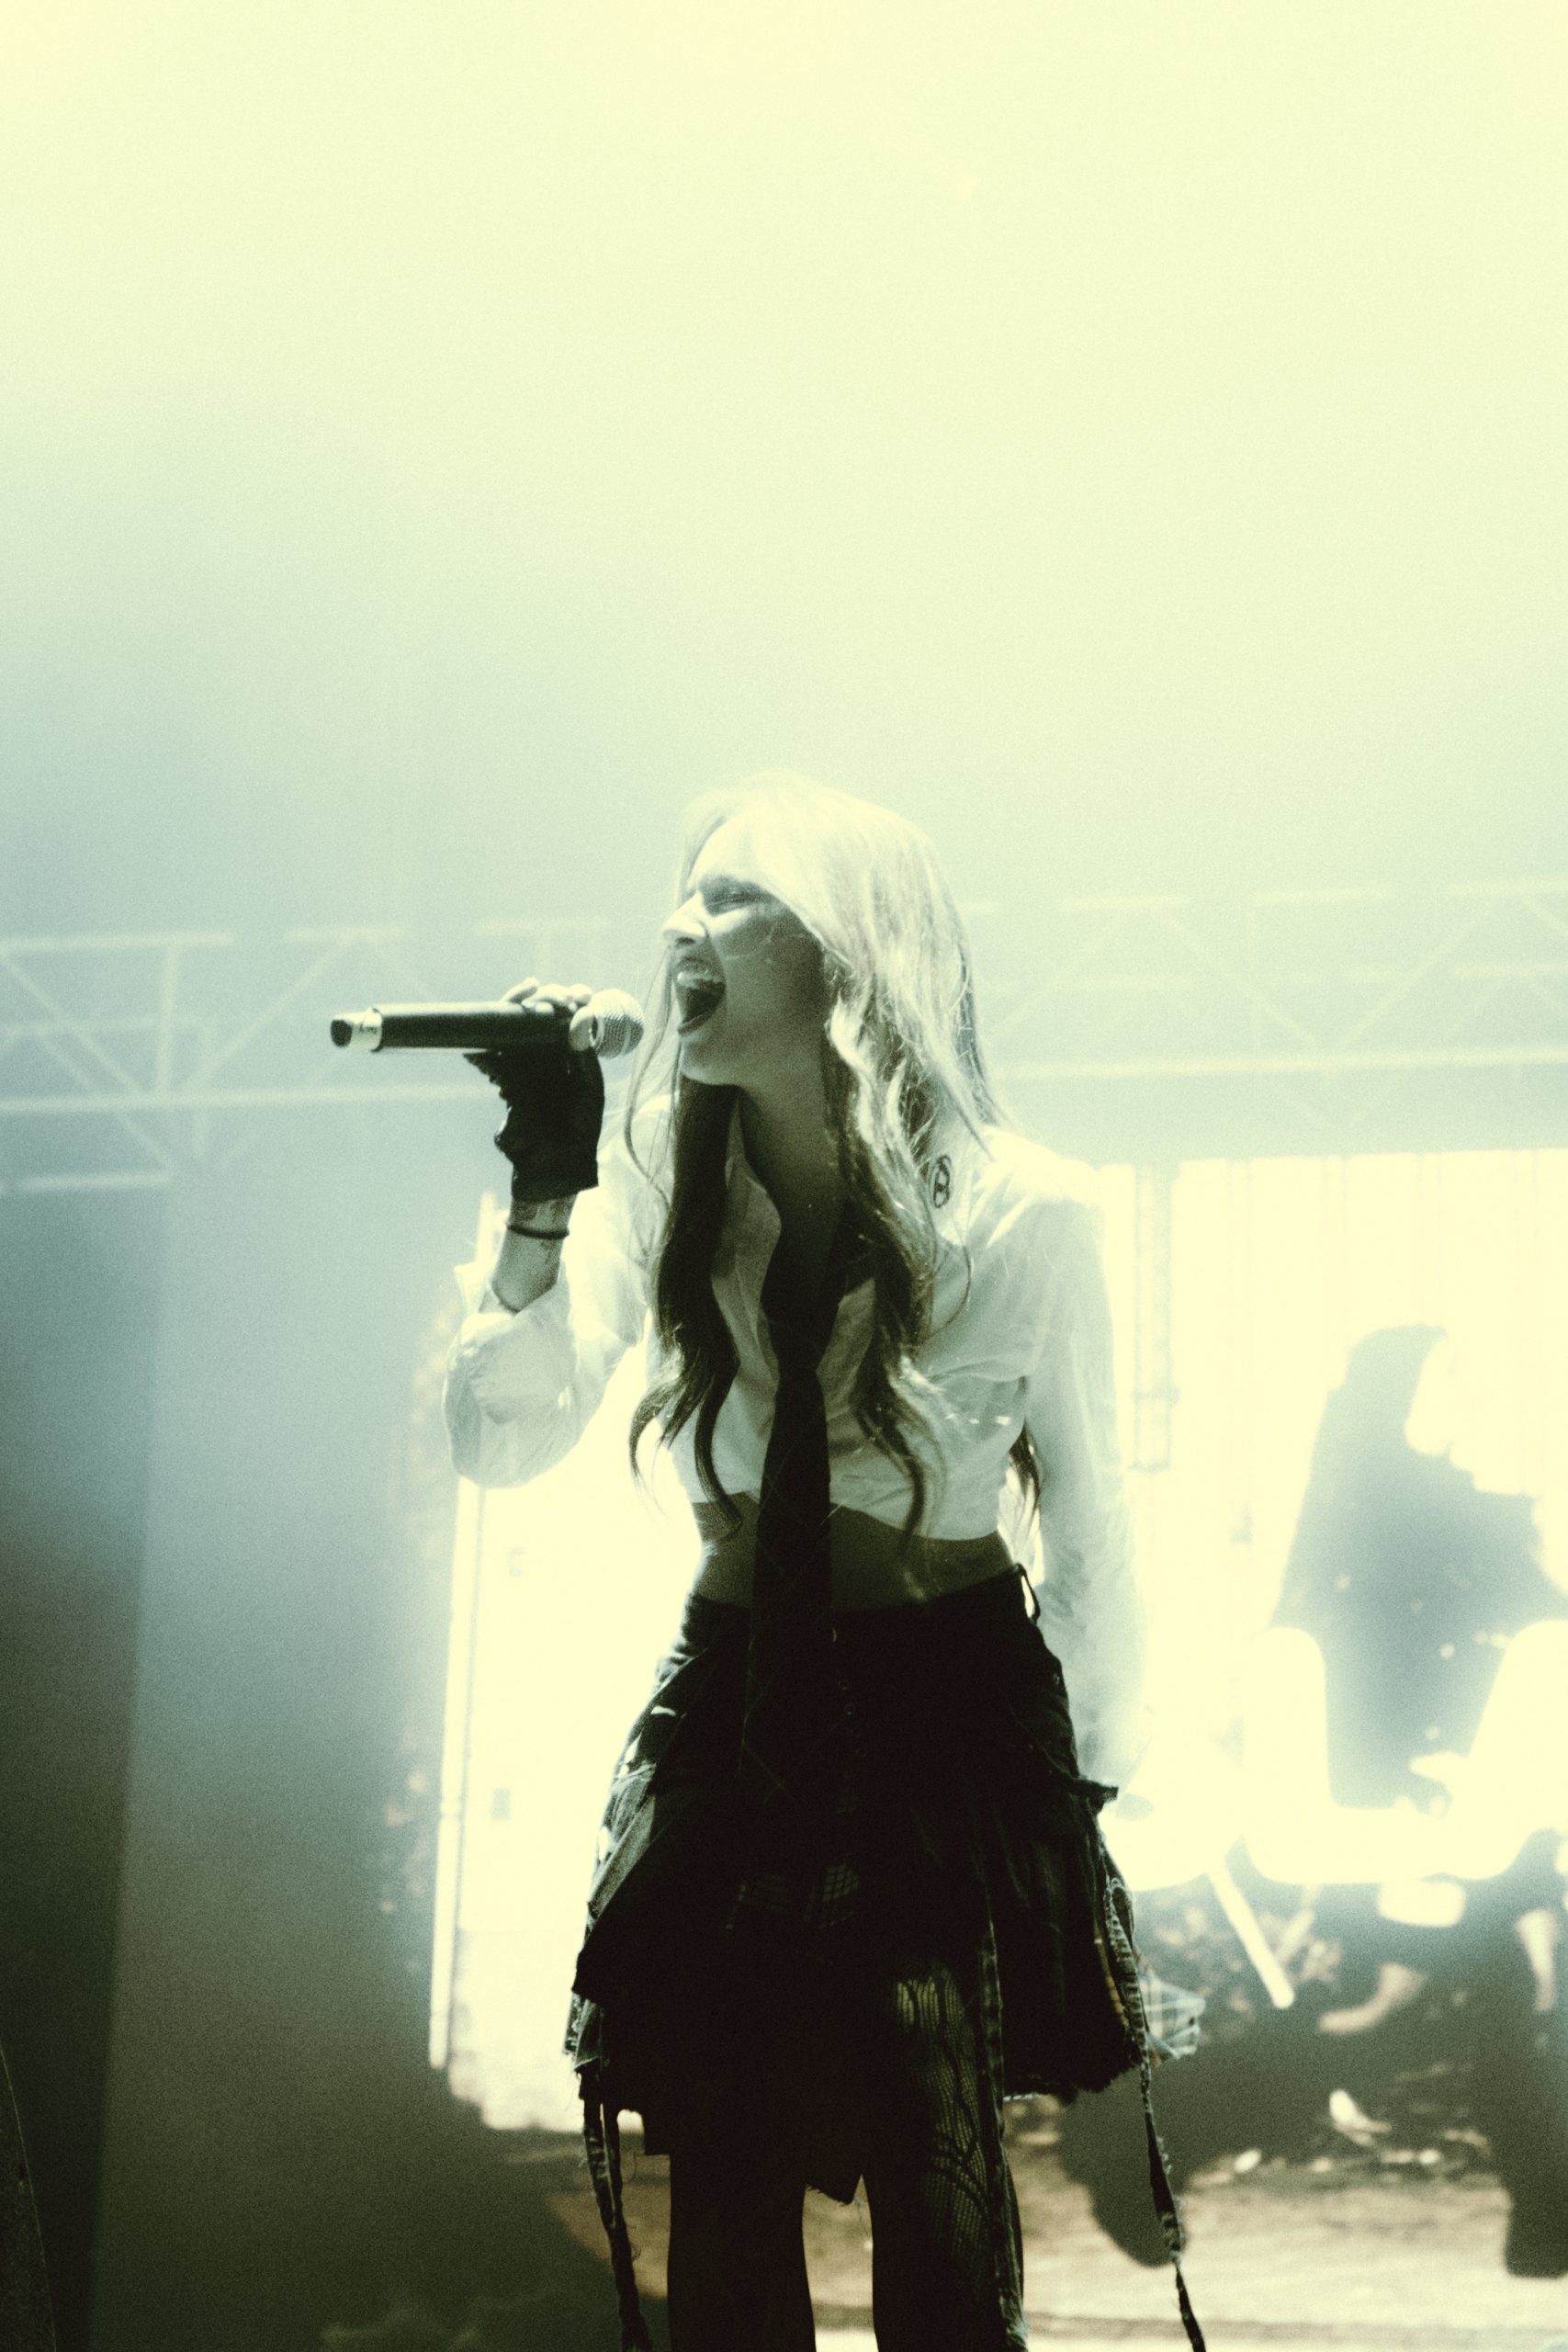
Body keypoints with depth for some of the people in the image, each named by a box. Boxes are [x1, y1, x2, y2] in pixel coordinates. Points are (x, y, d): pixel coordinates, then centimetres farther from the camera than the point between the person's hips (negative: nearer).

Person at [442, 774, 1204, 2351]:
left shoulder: (1020, 1213, -12)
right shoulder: (662, 1176, -3)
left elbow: (1087, 1529, -1)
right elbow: (498, 1442, -11)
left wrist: (1089, 1787, 4)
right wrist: (543, 1195, -21)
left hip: (952, 1718, -3)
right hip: (734, 1710, 3)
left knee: (939, 2195, -9)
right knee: (722, 2192, 5)